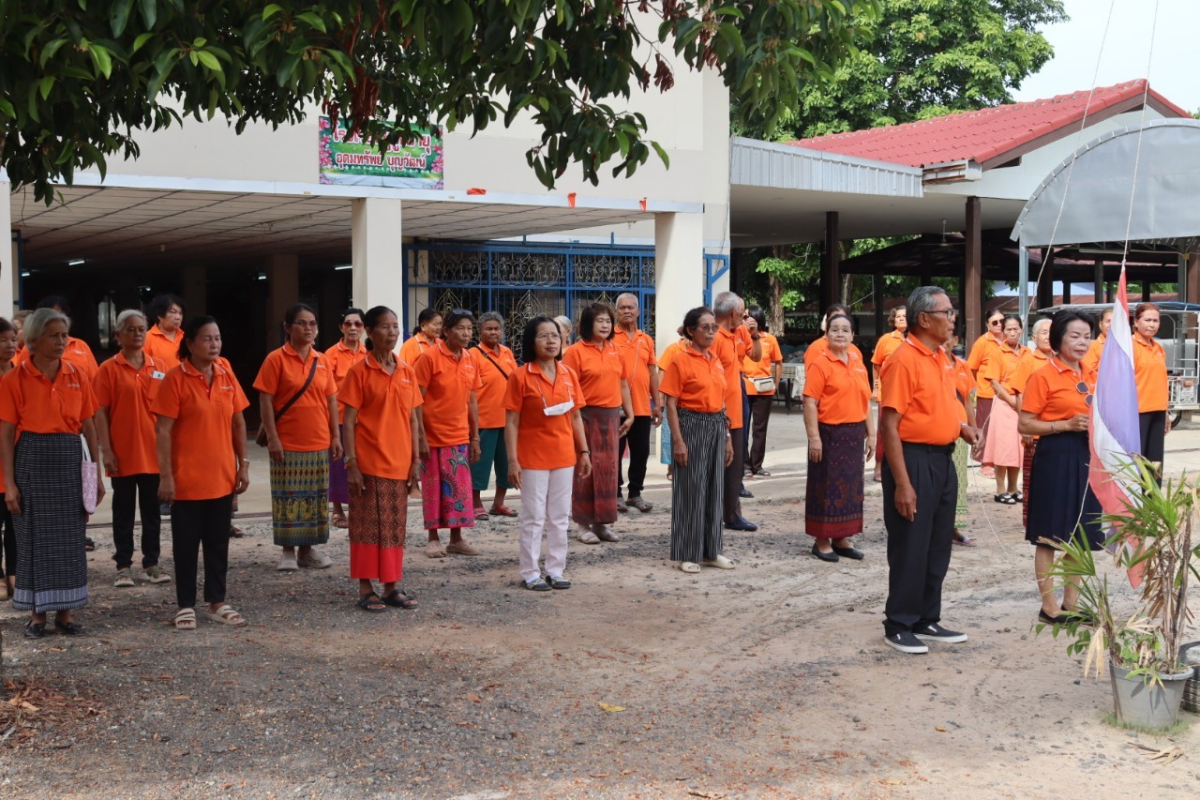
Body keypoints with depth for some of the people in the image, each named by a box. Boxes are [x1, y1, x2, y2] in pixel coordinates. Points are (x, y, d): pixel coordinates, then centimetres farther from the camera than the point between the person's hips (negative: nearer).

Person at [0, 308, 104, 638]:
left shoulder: (77, 376, 5)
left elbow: (89, 428, 8)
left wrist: (97, 473, 5)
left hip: (70, 461, 3)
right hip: (31, 461, -3)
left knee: (70, 538, 6)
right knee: (34, 538, 4)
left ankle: (66, 611, 17)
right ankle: (37, 612, 16)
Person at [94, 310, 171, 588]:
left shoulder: (159, 368, 6)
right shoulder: (109, 369, -3)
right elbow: (100, 412, -5)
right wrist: (106, 450, -11)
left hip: (154, 452, 3)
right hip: (122, 454, -3)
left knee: (152, 510, 9)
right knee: (123, 510, 6)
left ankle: (151, 563, 18)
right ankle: (124, 566, 13)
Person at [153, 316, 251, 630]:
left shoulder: (226, 375, 5)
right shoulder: (176, 379, -10)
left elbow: (238, 423, 11)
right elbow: (163, 431, -11)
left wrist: (243, 464, 7)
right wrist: (165, 476, -15)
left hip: (223, 477, 5)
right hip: (187, 479, -4)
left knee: (218, 542, 12)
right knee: (186, 543, 6)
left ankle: (217, 602, 23)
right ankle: (186, 605, 17)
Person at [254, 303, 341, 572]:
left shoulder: (322, 360, 8)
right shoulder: (276, 359, -6)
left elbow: (331, 399, 10)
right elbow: (265, 400, -8)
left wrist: (335, 436, 6)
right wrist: (272, 437, -14)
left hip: (319, 443, 4)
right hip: (287, 444, -4)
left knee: (315, 496, 9)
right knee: (288, 496, 2)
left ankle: (308, 549, 21)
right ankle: (288, 551, 13)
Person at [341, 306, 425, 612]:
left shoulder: (407, 372, 8)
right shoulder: (359, 371, -6)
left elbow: (413, 420, 10)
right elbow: (349, 420, -7)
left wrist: (416, 461, 6)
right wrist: (351, 464, -13)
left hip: (399, 463, 5)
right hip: (368, 463, -4)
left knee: (394, 527, 10)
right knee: (368, 526, 2)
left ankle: (392, 586, 19)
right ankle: (366, 589, 10)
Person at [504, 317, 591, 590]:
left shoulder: (569, 374, 5)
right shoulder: (521, 376, -10)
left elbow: (576, 416, 10)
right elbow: (511, 421, -10)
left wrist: (584, 451, 7)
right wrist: (512, 460, -15)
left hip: (564, 456, 5)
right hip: (533, 458, -5)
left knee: (560, 517, 11)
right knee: (534, 518, 3)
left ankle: (556, 570, 22)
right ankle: (530, 573, 13)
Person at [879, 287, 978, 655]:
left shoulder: (942, 358, 11)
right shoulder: (904, 360, -16)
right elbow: (890, 425, -19)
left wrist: (962, 427, 3)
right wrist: (902, 484, -22)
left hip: (943, 459, 9)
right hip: (914, 459, -9)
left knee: (938, 546, 14)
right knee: (910, 548, -1)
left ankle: (927, 620, 26)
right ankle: (899, 626, 10)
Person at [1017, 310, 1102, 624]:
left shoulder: (1091, 376, 12)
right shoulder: (1044, 376, -8)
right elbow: (1025, 425, -10)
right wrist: (1066, 425, -18)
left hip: (1087, 456, 7)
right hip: (1055, 457, -7)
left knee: (1080, 534, 11)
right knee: (1049, 535, 0)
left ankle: (1071, 603, 22)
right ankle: (1049, 607, 9)